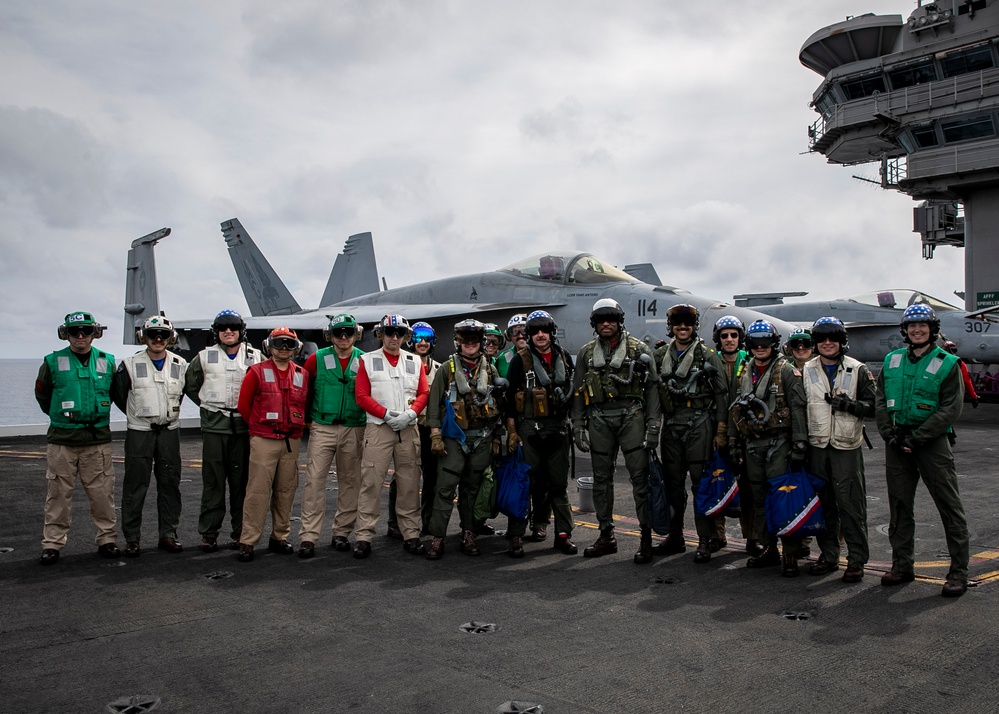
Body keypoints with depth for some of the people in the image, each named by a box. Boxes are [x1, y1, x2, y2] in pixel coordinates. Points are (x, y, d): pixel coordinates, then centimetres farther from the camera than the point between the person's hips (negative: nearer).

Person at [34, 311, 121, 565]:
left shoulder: (107, 362, 5)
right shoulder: (53, 362, 0)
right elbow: (42, 394, 14)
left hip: (98, 439, 1)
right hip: (61, 439, -1)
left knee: (102, 492, 3)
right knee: (58, 493, 3)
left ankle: (106, 539, 14)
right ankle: (52, 543, 14)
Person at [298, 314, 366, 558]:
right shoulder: (316, 359, 1)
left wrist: (370, 424, 4)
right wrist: (307, 419, 6)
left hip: (354, 430, 1)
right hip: (322, 428, -1)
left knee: (350, 483, 7)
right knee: (314, 481, -6)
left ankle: (341, 533, 20)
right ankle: (308, 536, -2)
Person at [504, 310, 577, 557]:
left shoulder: (564, 358, 9)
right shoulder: (520, 360, -3)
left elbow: (571, 391, 17)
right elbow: (510, 398, -4)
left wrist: (573, 425, 14)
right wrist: (512, 432, -8)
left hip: (559, 429, 4)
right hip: (529, 429, -3)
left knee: (559, 483, 9)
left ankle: (563, 534, 16)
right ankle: (516, 536, 5)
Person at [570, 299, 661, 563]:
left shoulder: (639, 349, 3)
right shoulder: (586, 352, 11)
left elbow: (652, 387, 0)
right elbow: (578, 393, 13)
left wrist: (653, 425, -7)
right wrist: (578, 427, 5)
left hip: (631, 415, -3)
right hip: (599, 419, 3)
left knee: (640, 476, -5)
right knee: (601, 478, 8)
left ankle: (646, 537, 1)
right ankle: (606, 536, 19)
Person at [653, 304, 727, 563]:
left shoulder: (708, 355, 0)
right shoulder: (661, 355, 12)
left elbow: (721, 393, -1)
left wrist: (721, 430, -7)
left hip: (699, 424, -4)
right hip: (671, 425, 4)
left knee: (701, 482, -4)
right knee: (672, 482, 10)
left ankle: (706, 539, 4)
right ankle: (675, 537, 20)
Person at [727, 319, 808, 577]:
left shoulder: (787, 371, -4)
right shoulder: (745, 374, 14)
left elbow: (798, 409, -9)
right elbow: (735, 409, 19)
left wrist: (799, 444, -14)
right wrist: (734, 441, 14)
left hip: (779, 442, -6)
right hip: (752, 444, 6)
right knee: (760, 498, 10)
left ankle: (790, 554, -2)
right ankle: (768, 548, 21)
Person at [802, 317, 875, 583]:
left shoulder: (858, 370, 2)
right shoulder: (806, 371, 10)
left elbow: (872, 406, 1)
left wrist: (849, 405, -18)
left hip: (847, 445, -3)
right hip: (817, 445, 3)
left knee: (851, 504, -3)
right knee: (823, 503, 9)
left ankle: (857, 560, 6)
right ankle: (828, 556, 20)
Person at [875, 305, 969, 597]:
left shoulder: (947, 364, -3)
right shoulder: (892, 361, 10)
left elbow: (950, 409, -9)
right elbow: (880, 402, 8)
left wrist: (916, 438, -14)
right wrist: (891, 435, -6)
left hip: (932, 441, -4)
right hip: (897, 441, 4)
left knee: (949, 505, -1)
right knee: (899, 505, 10)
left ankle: (959, 571, 8)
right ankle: (902, 565, 21)